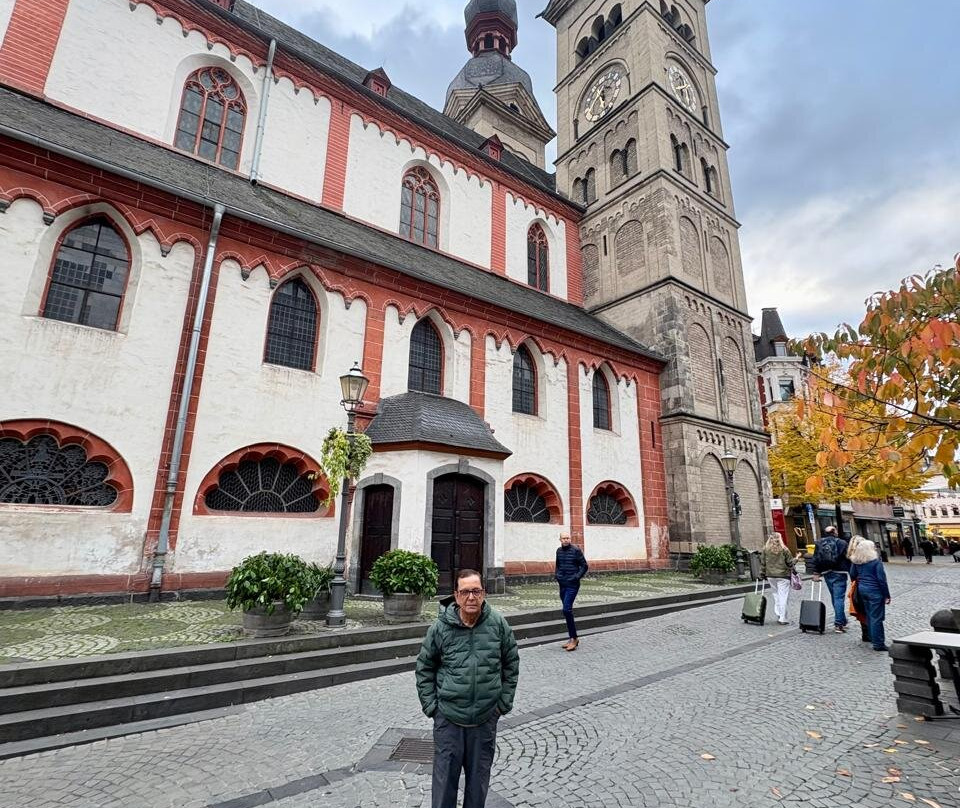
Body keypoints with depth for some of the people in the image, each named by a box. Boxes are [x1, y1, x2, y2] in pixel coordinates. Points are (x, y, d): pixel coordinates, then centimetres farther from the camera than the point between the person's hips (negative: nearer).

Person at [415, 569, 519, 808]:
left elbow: (511, 663, 3)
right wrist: (431, 705, -2)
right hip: (448, 718, -1)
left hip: (486, 717, 1)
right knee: (445, 777, 11)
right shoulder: (440, 627, -12)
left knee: (479, 777, 17)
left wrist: (504, 702, 3)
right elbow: (424, 668, 1)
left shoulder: (498, 623, -9)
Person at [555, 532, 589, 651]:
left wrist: (577, 577, -15)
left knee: (567, 609, -15)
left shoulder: (576, 550, -9)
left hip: (572, 585, -7)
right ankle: (572, 638, 21)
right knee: (567, 611, 11)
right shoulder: (559, 550, 8)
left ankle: (574, 638, -4)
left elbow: (584, 566, -6)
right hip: (562, 584, 7)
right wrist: (556, 574, 7)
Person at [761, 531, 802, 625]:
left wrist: (762, 574, 14)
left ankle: (778, 616, 16)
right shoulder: (784, 549, -9)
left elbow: (762, 563, 5)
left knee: (776, 595, 15)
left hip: (770, 576, 3)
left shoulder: (766, 549, 1)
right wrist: (797, 558, 17)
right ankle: (783, 618, 2)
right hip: (783, 575, -3)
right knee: (783, 597, 1)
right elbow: (790, 563, -2)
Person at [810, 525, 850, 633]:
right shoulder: (842, 543, -6)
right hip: (839, 573, -4)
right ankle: (839, 623, -5)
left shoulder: (819, 543, 5)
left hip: (826, 574, 4)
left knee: (834, 598, 16)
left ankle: (842, 621, 26)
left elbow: (816, 559, 2)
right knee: (839, 598, -3)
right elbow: (848, 559, -7)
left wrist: (816, 573, 5)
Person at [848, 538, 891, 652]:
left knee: (869, 615, 18)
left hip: (861, 589, 6)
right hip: (874, 591, -6)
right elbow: (881, 579, -14)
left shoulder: (855, 561, 2)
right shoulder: (876, 561, -15)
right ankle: (878, 644, 4)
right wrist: (886, 595, -7)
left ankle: (873, 638, 28)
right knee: (876, 618, 0)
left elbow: (852, 575, 9)